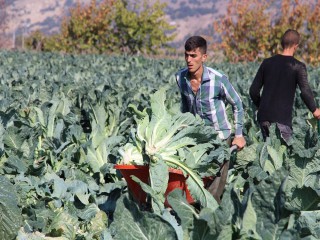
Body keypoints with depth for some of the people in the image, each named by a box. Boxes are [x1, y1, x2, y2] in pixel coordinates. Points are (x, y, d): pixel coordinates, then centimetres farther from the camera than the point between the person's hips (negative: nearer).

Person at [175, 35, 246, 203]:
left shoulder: (218, 79, -20)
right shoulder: (180, 77, -7)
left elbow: (237, 104, -5)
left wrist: (239, 134, -3)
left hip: (219, 136, -4)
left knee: (214, 189, -8)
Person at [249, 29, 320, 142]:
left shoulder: (267, 63, 7)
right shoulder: (298, 66, -6)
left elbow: (253, 90, 8)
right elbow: (305, 92, -15)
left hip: (264, 116, 5)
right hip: (282, 118, -5)